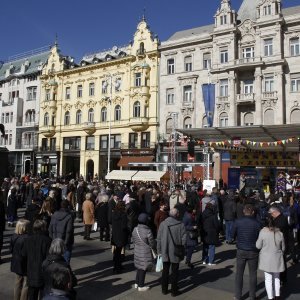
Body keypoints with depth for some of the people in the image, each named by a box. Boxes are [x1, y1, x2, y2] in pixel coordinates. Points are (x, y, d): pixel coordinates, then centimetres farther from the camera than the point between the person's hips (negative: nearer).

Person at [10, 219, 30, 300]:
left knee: (18, 282, 23)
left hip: (16, 263, 7)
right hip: (25, 264, -7)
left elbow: (11, 250, 5)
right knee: (26, 284, 9)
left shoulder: (13, 236, -6)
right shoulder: (27, 238, -28)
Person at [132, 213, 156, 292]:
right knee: (143, 269, 7)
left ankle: (137, 283, 34)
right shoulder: (148, 231, -24)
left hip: (137, 252, 6)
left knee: (139, 267, 22)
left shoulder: (135, 229, -4)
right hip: (145, 253, -6)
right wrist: (155, 248, 6)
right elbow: (152, 243, -14)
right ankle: (141, 286, 20)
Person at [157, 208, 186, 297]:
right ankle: (174, 291, 17)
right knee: (174, 272, 10)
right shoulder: (180, 225, -12)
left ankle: (164, 289, 26)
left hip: (165, 252, 3)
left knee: (165, 271, 16)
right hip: (176, 252, -2)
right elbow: (184, 239, -10)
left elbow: (159, 239, -3)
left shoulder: (163, 224, -5)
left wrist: (159, 251, 6)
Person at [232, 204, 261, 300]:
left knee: (239, 274, 12)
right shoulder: (257, 223, -11)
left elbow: (232, 236, -1)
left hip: (241, 251, 0)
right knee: (252, 274, 14)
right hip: (253, 252, 0)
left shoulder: (238, 222, -10)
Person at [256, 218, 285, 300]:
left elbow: (258, 246, -9)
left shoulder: (263, 232, -15)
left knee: (268, 278, 10)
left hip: (266, 259, -2)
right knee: (276, 277, 21)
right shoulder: (280, 234, -9)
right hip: (277, 259, 2)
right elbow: (283, 248, 3)